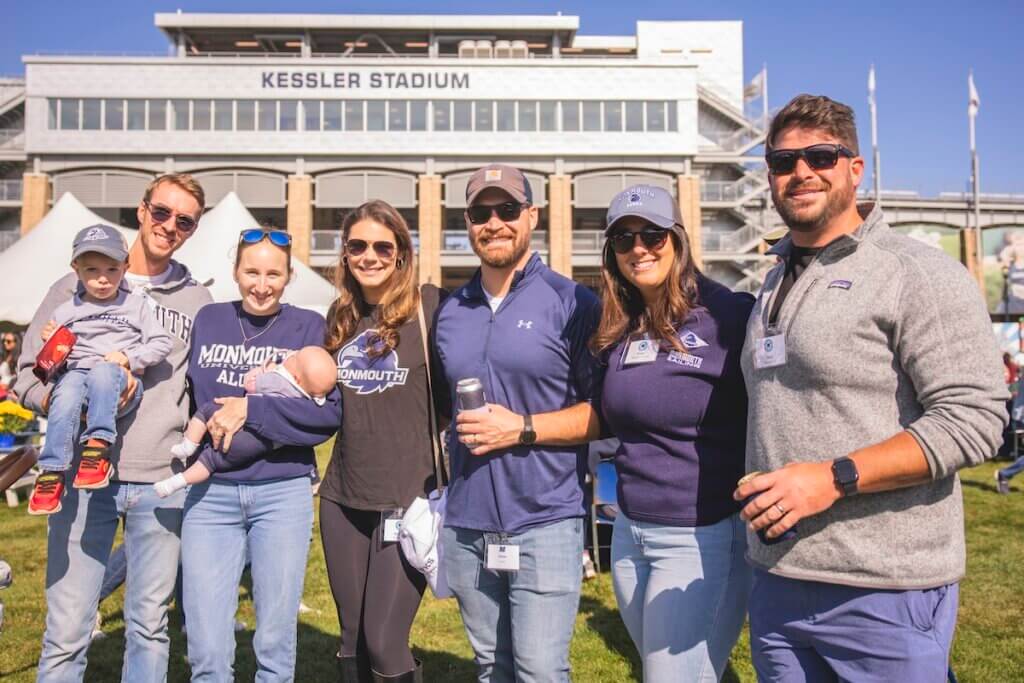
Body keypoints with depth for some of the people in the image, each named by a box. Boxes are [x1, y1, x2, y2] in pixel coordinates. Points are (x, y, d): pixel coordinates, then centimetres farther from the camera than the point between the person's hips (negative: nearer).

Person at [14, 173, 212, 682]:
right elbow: (27, 375, 5)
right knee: (66, 634, 2)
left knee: (149, 626, 10)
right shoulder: (77, 287, 6)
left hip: (162, 480, 1)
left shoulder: (197, 301, 11)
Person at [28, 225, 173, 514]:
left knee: (102, 371, -38)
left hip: (120, 384, -2)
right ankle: (52, 471, -35)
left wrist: (129, 357, -8)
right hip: (75, 373, 2)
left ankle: (98, 447, -41)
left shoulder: (135, 305, 13)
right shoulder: (66, 311, 18)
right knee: (66, 394, -35)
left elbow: (163, 343, 6)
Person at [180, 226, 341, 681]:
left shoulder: (308, 327, 2)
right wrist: (209, 427, -7)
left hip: (283, 492, -1)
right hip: (209, 492, 2)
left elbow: (330, 411, -8)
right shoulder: (208, 320, 10)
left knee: (275, 644, 8)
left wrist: (251, 409, -13)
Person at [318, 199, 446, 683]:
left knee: (384, 642, -4)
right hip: (343, 497, 6)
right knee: (351, 641, 14)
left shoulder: (430, 306, -9)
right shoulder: (341, 314, 10)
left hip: (410, 497, -6)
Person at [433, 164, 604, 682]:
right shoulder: (450, 312, 10)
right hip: (466, 527, 5)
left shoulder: (571, 303, -6)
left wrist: (524, 429, -17)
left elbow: (607, 411, -8)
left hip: (545, 525, -5)